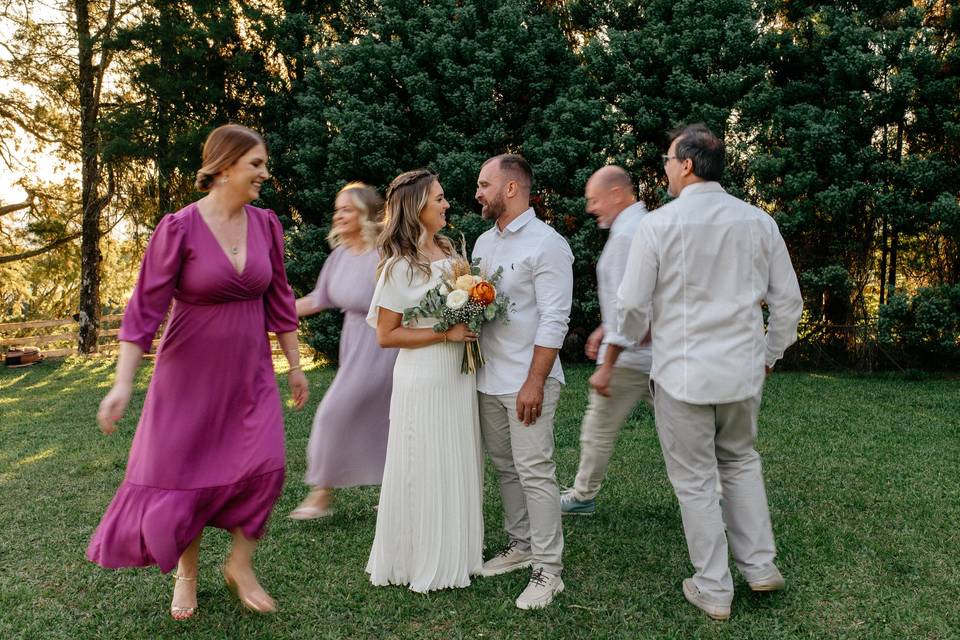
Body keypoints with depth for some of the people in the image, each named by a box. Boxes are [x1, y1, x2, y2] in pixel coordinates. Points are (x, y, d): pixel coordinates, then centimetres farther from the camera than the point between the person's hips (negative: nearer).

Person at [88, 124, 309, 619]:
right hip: (191, 373, -3)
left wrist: (295, 365, 8)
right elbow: (145, 308, -14)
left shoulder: (265, 224, -1)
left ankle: (239, 565, 17)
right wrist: (122, 383, -19)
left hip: (249, 372, 3)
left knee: (264, 466, -6)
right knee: (182, 473, 8)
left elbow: (278, 299, 6)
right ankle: (186, 574, 31)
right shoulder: (179, 228, -14)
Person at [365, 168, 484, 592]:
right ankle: (422, 561, 22)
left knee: (458, 468, 15)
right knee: (425, 472, 4)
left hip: (459, 377, 7)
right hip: (423, 381, -7)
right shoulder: (401, 266, -14)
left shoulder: (450, 252, 8)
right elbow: (385, 335, -14)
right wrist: (446, 334, -18)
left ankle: (455, 554, 32)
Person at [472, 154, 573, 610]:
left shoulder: (546, 244, -10)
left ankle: (548, 569, 6)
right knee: (504, 467, 14)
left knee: (535, 473, -4)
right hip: (488, 378, 8)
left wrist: (534, 383, -18)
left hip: (527, 382, -7)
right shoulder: (483, 242, 14)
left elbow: (554, 320, -15)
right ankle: (520, 545, 29)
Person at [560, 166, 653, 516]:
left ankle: (582, 497, 23)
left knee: (598, 429, 8)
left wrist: (606, 366, -21)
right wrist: (605, 328, 26)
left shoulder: (626, 234, -17)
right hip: (658, 352, 9)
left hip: (631, 354, -9)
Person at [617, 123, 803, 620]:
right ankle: (760, 566, 30)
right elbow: (788, 299, 6)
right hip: (743, 371, 4)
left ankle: (714, 590, 22)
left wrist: (638, 337, 14)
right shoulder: (758, 221, 0)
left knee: (695, 481, 10)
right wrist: (770, 353, 20)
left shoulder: (658, 224, -12)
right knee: (740, 461, 26)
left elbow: (632, 306, -8)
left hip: (682, 374, -4)